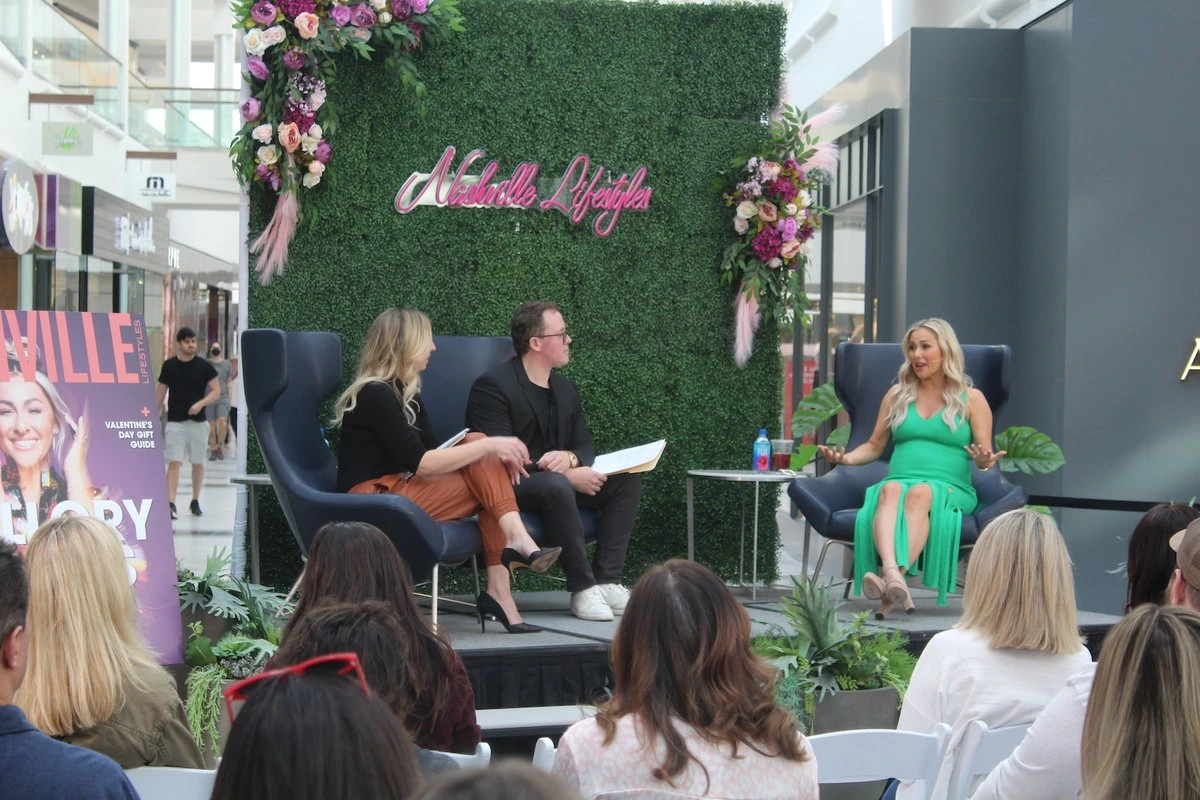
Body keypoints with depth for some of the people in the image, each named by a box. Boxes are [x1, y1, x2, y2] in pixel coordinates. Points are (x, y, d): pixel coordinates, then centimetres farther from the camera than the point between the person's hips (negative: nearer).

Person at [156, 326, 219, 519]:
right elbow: (161, 392, 8)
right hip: (175, 422, -1)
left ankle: (195, 501, 24)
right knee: (174, 462, -10)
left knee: (198, 463, 10)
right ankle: (170, 504, -15)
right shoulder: (169, 365, 1)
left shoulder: (204, 366, -2)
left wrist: (201, 403, -18)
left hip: (198, 422, 1)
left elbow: (216, 391, -1)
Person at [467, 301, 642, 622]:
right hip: (509, 488, -8)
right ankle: (582, 589, -29)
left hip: (557, 480, 8)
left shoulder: (565, 388, 13)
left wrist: (570, 458, -16)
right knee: (556, 484, -38)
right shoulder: (492, 386, -13)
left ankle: (607, 582, -16)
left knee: (627, 481, -8)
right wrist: (570, 476, -26)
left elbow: (585, 446, 12)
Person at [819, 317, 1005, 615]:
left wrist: (984, 461, -17)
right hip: (900, 480, 2)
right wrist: (848, 458, 3)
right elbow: (874, 445, 24)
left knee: (920, 494, -38)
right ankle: (892, 574, -61)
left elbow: (984, 455, 8)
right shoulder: (897, 395, 20)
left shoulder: (971, 399, 11)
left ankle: (892, 580, -56)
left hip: (951, 488, -2)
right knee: (889, 490, -35)